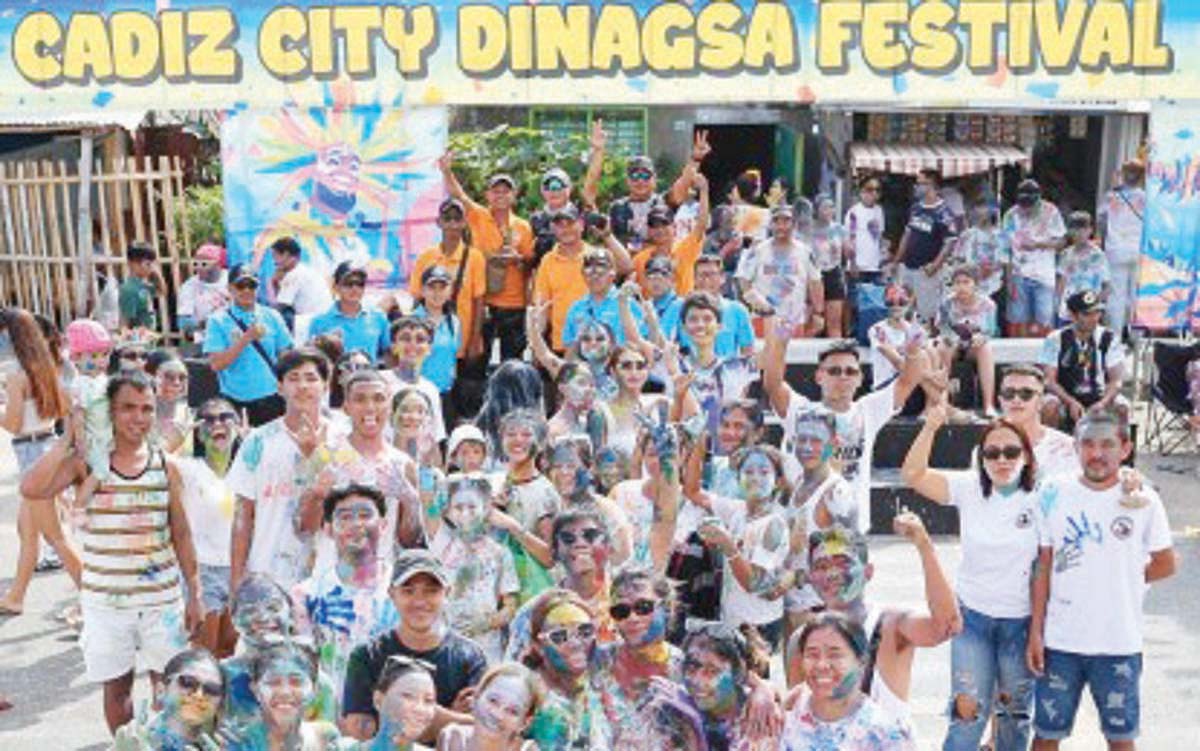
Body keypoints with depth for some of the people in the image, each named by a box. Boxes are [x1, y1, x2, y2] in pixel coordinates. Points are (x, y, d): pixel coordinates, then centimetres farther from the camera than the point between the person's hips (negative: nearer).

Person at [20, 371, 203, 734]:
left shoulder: (165, 466, 0)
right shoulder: (86, 461, -6)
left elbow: (181, 535, 6)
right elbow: (31, 488, -25)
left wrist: (195, 594, 6)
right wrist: (70, 439, -21)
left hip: (162, 598, 1)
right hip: (105, 599, -1)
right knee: (116, 687, 12)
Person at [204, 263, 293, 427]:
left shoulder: (272, 317, 5)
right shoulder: (218, 321, -1)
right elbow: (216, 364, -9)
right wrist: (246, 338, -15)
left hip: (271, 400, 2)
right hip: (235, 402, -2)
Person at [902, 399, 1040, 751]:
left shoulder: (1040, 497, -9)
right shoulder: (969, 488, -6)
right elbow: (914, 475, -15)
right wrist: (931, 426, -26)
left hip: (1021, 620, 0)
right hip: (972, 616, 0)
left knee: (1016, 713, 16)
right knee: (968, 712, 3)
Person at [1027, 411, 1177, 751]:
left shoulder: (1143, 501, -6)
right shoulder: (1054, 493, -5)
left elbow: (1165, 564, 6)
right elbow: (1043, 567, -2)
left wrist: (1120, 579, 0)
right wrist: (1035, 632, -3)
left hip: (1119, 645, 0)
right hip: (1059, 642, 0)